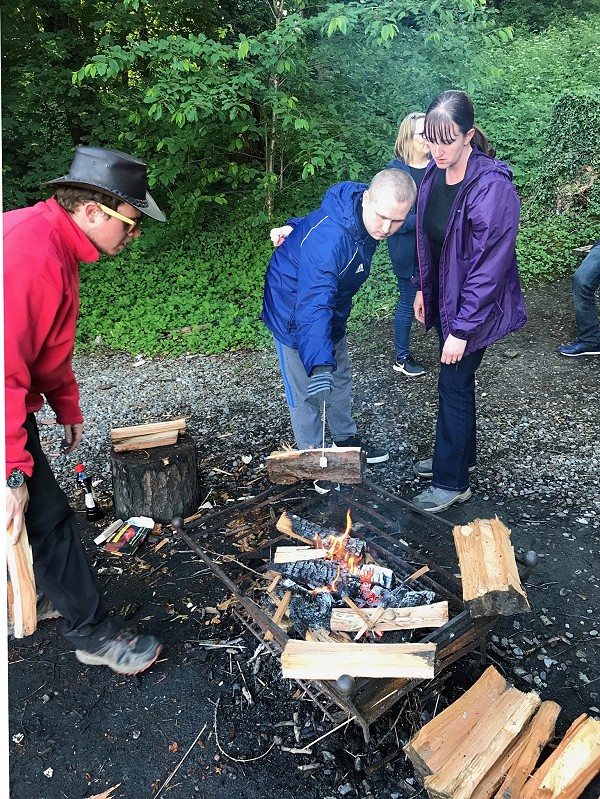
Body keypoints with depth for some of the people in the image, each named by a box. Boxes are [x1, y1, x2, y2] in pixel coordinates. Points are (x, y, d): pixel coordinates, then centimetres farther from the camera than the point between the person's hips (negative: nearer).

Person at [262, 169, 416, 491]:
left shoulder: (363, 215, -13)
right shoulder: (327, 239, -41)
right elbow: (313, 305, -51)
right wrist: (319, 365, -59)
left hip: (332, 308, 8)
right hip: (295, 311, -8)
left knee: (340, 377, 21)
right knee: (307, 392, 1)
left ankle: (346, 440, 43)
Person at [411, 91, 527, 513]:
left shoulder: (492, 187, -25)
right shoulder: (435, 174, -1)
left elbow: (490, 267, -25)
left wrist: (462, 330, -24)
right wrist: (423, 289, 13)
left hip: (475, 307, -7)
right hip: (445, 298, 7)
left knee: (453, 386, 0)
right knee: (456, 381, 19)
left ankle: (452, 482, 18)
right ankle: (460, 456, 39)